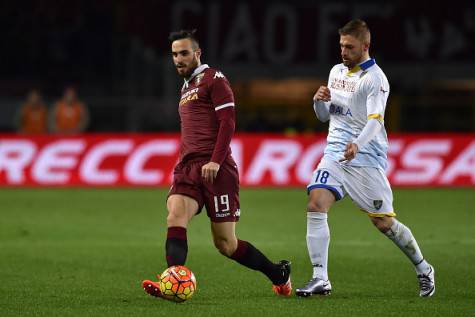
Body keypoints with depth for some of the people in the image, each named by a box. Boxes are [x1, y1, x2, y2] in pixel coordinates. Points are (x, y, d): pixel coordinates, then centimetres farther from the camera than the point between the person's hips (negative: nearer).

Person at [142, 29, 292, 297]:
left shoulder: (213, 79, -1)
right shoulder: (187, 87, 25)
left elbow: (227, 122, -10)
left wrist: (215, 161, -19)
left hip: (215, 169, -7)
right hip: (188, 168, 7)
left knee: (225, 243, -4)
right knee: (175, 217, -21)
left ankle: (279, 274, 16)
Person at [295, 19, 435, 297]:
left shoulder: (375, 79, -9)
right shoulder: (337, 72, 14)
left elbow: (375, 120, -23)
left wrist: (357, 144, -41)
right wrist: (319, 100, -1)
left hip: (366, 159, -6)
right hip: (335, 155, 6)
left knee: (384, 223, -1)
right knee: (315, 206, -17)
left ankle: (423, 269, 23)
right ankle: (320, 280, -17)